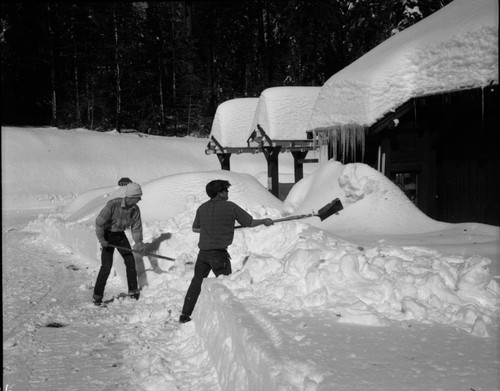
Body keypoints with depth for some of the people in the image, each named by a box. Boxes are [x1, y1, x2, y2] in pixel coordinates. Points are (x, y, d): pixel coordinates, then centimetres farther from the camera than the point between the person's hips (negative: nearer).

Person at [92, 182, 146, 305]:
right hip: (108, 235, -5)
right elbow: (100, 221, -24)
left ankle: (133, 291, 20)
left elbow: (136, 227, -3)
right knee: (106, 266, -10)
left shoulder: (135, 210, -11)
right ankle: (97, 295, 0)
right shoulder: (113, 205, -29)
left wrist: (139, 242, -15)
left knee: (130, 261, 4)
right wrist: (101, 238, -25)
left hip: (120, 235, 5)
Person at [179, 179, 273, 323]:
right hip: (219, 253, -5)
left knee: (197, 282, 15)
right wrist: (264, 221, 16)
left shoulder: (202, 208, 6)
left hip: (203, 251, 5)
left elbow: (195, 228, 17)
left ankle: (185, 315, 17)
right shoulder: (230, 207, -7)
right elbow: (250, 222, 0)